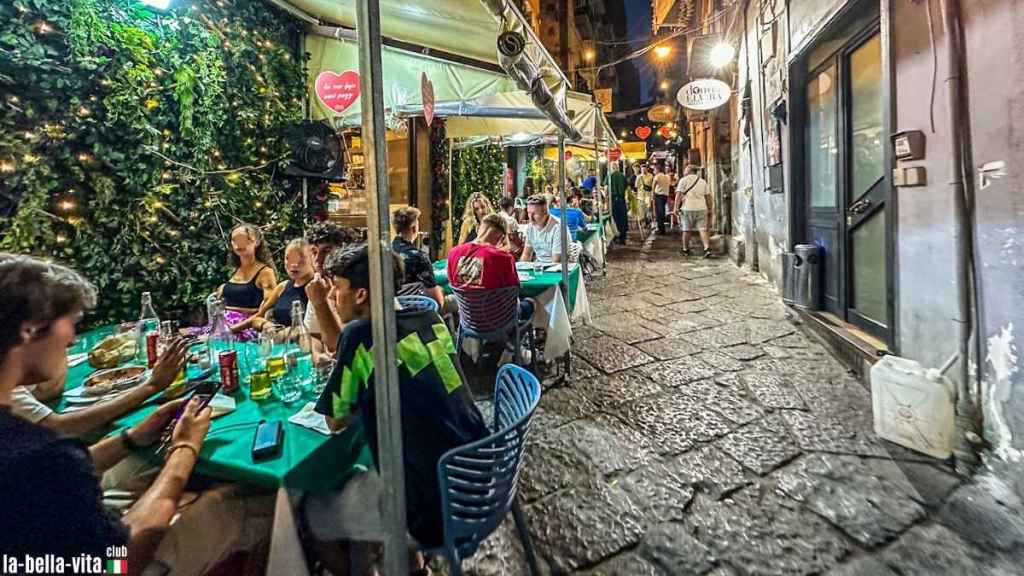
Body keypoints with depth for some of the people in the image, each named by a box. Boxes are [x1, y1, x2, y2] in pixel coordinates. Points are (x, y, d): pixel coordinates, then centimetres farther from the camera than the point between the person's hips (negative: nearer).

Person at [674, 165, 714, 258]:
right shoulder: (702, 181, 16)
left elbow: (679, 194, -8)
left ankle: (685, 249, 18)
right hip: (702, 208, 3)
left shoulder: (684, 180, 2)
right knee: (703, 229, 1)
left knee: (687, 230, 7)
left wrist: (676, 207, -9)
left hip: (688, 208, -3)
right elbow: (708, 196, 14)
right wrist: (709, 209, 18)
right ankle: (707, 248, -12)